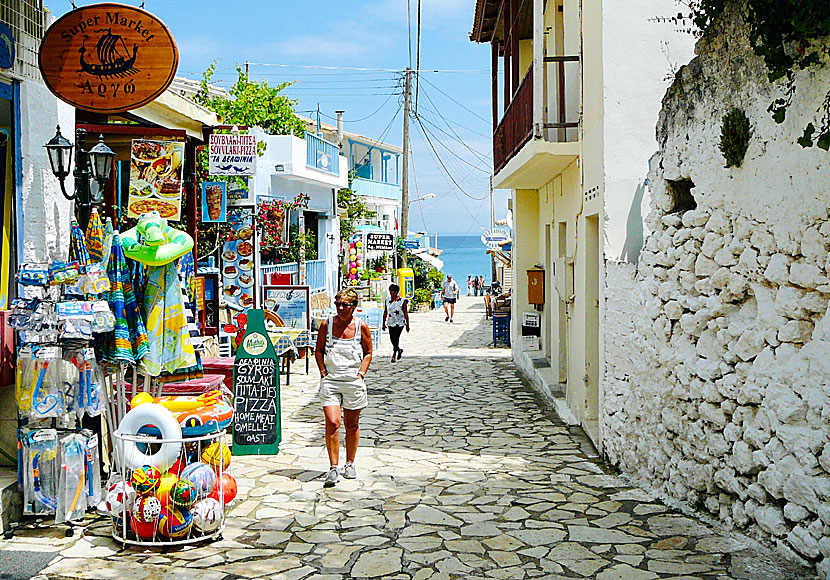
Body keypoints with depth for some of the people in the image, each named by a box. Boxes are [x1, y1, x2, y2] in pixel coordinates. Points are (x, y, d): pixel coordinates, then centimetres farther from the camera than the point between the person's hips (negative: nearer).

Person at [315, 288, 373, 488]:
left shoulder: (361, 326, 0)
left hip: (353, 382, 0)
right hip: (330, 381, 0)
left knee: (352, 426, 10)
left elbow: (368, 352, 10)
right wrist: (323, 372, 1)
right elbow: (318, 350, 12)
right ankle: (333, 468, -7)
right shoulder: (327, 324, 2)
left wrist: (361, 373, -2)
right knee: (332, 423, -13)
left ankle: (350, 463, 28)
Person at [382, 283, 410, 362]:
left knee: (395, 339, -11)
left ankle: (393, 356, 2)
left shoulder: (402, 301, -7)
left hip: (400, 323, -4)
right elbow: (385, 313, 10)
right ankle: (399, 350, 38)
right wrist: (384, 324, 10)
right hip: (391, 323, 4)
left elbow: (406, 313, -4)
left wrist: (407, 325, -4)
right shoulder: (387, 300, 3)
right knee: (392, 340, 10)